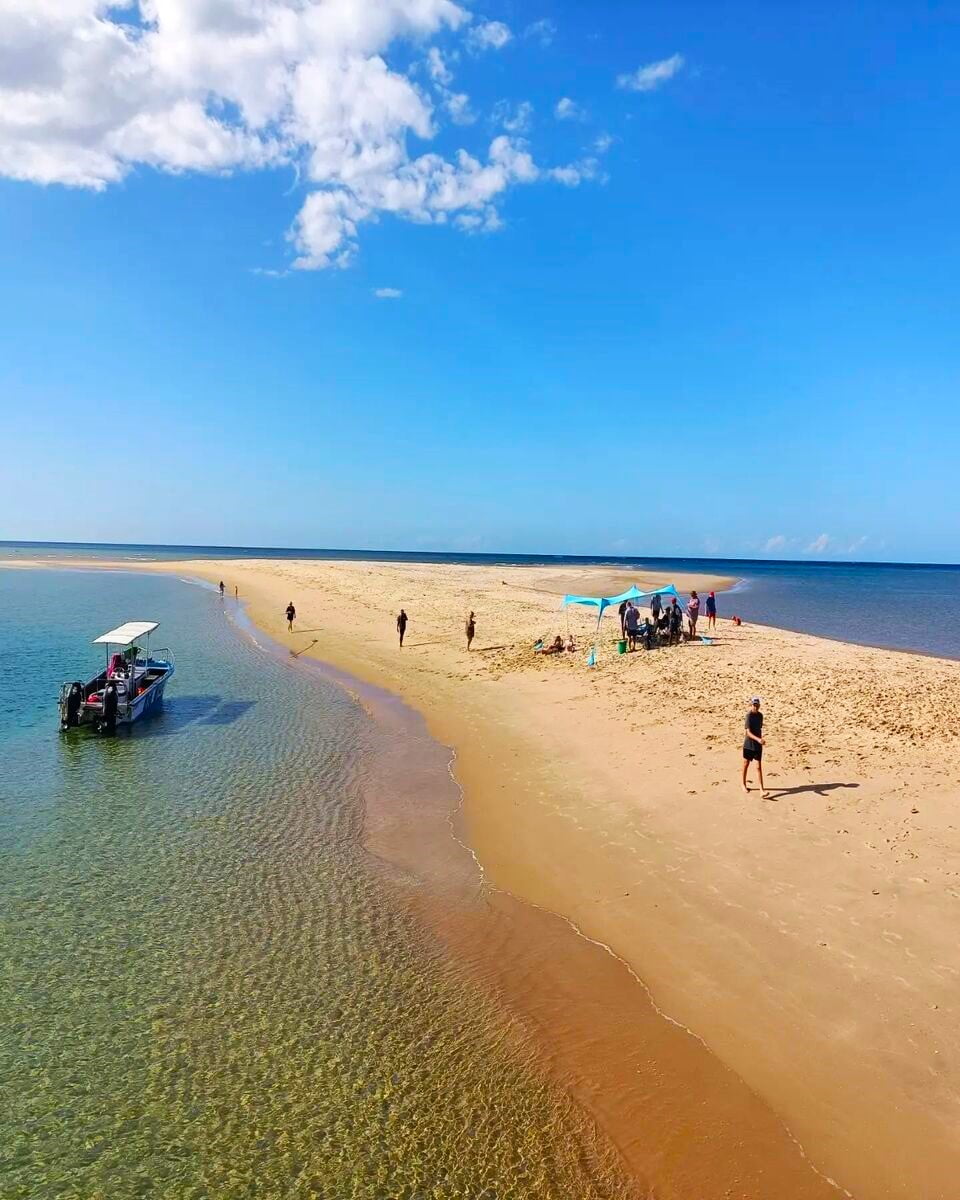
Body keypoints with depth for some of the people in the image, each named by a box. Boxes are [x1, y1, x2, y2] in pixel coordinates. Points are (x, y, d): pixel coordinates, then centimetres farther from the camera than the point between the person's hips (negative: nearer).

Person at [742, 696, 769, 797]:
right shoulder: (749, 716, -16)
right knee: (746, 765, 12)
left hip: (758, 745, 4)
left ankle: (762, 790, -5)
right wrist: (758, 739, -36)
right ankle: (744, 784, 31)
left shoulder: (760, 715, 2)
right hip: (748, 744, -4)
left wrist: (761, 739, 15)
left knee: (759, 767, -1)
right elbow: (748, 732, -23)